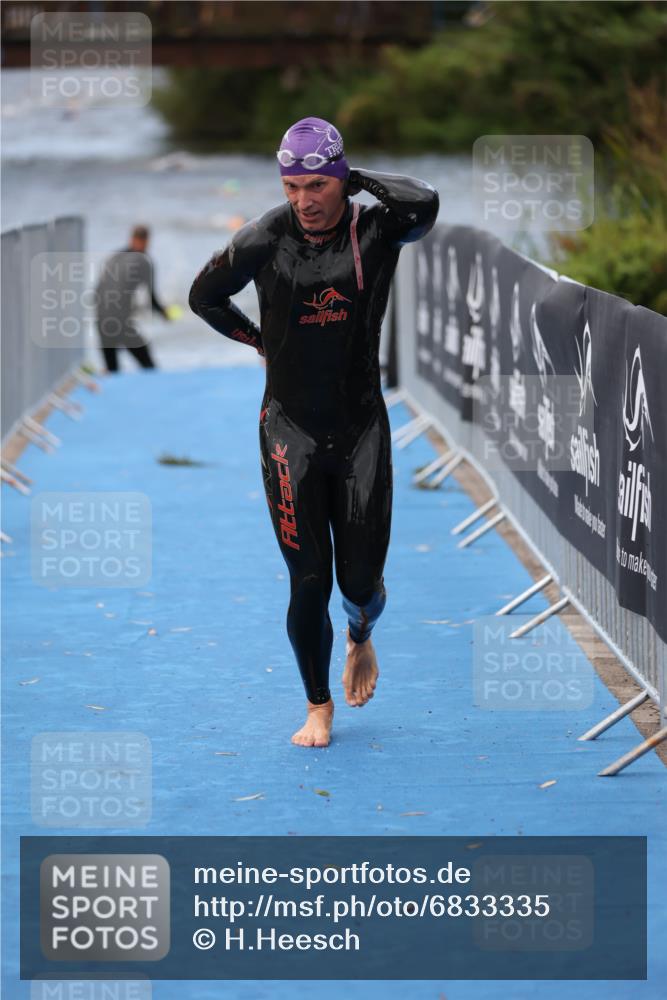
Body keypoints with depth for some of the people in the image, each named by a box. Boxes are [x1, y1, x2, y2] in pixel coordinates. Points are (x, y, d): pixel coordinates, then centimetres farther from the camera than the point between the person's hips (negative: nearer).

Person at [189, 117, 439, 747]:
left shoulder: (375, 232, -7)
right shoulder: (264, 241, -5)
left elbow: (423, 203, -30)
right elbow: (204, 296, 11)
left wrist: (360, 180, -16)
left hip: (362, 428, 0)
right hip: (291, 430, 0)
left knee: (361, 582, 2)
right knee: (309, 581, -3)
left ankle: (360, 639, 39)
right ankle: (318, 706, 16)